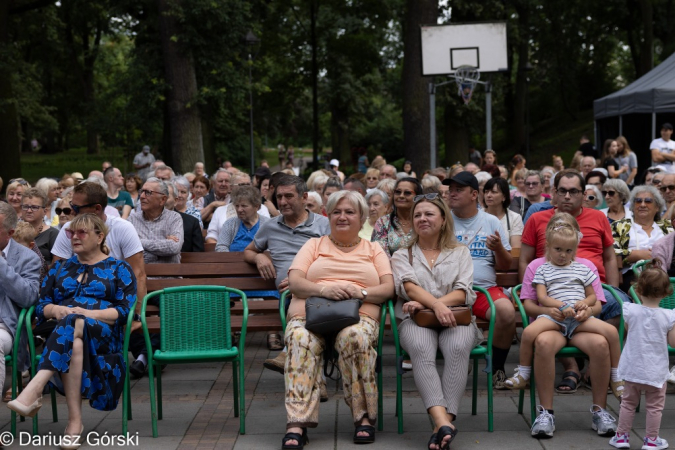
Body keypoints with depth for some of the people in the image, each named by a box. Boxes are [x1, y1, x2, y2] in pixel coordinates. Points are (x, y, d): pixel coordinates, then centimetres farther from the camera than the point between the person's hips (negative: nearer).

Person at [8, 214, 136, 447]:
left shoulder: (119, 268, 14)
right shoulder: (60, 268, 27)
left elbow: (125, 310, 1)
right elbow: (41, 305, 18)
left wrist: (88, 313, -14)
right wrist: (56, 310, -6)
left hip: (102, 334, -3)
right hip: (62, 332, 3)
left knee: (73, 326, -40)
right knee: (73, 344, -38)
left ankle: (33, 392, -53)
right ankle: (75, 421, -48)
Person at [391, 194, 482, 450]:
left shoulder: (460, 252, 20)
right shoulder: (402, 255, 19)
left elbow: (462, 292, 3)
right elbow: (410, 287, -1)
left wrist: (423, 304, -12)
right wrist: (436, 304, -23)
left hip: (455, 317, 1)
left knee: (458, 347, -35)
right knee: (421, 349, -36)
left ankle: (443, 422, -41)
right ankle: (443, 422, -50)